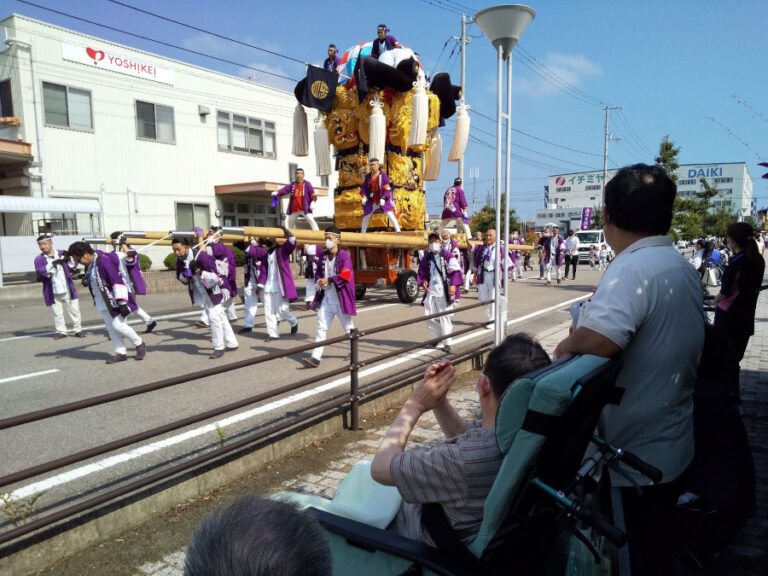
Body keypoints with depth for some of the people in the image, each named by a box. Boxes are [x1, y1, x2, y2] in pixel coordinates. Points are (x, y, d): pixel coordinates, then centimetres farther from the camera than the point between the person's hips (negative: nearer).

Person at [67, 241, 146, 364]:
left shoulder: (104, 261, -23)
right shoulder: (89, 265, 6)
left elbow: (117, 281, -25)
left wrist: (122, 303, -27)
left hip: (115, 301, -9)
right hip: (104, 303, 9)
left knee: (118, 325, -12)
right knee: (110, 328, 7)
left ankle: (139, 344, 7)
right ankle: (121, 353, 14)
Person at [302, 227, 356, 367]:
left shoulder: (344, 256, -11)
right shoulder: (322, 255, 7)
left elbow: (345, 275, -22)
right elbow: (318, 272, 15)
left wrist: (328, 280, -22)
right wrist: (319, 281, -6)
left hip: (340, 299, -5)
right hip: (326, 299, 5)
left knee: (348, 327, 13)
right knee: (321, 328, 0)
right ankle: (316, 357, -1)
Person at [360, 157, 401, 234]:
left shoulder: (383, 174, -8)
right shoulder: (368, 176, 6)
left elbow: (387, 188, -11)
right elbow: (363, 187, 10)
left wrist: (383, 198, -21)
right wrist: (364, 197, -6)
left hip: (382, 200, -5)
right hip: (371, 201, 5)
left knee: (390, 214, -14)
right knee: (366, 217, 12)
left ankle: (398, 231, -12)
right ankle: (362, 233, 28)